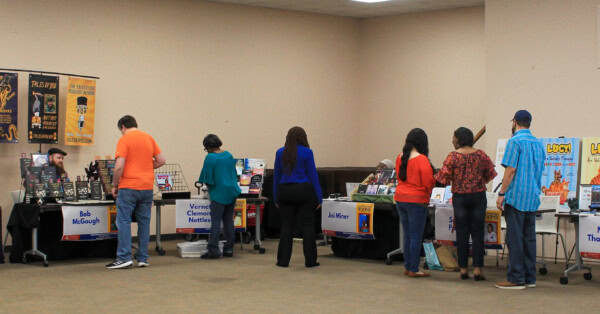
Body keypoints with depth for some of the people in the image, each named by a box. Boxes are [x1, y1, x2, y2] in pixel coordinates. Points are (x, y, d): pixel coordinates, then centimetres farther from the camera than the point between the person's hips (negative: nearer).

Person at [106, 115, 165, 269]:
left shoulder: (124, 140, -6)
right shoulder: (149, 138, 10)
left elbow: (119, 166, -14)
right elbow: (161, 161, 11)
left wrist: (115, 185, -2)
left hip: (129, 187, -5)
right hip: (147, 187, 5)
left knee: (124, 221, 0)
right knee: (144, 222, 9)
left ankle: (124, 257, -5)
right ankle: (143, 258, 11)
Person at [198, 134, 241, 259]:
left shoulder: (210, 157, -11)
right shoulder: (228, 155, 8)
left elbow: (207, 178, -9)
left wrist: (209, 185, 11)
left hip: (219, 193, -7)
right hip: (232, 191, 7)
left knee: (216, 221, -4)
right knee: (228, 220, 11)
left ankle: (213, 250, -6)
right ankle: (229, 249, 14)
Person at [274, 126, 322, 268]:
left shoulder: (280, 153, 5)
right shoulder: (306, 152, -5)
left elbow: (276, 176, 8)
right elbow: (312, 175, -5)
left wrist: (276, 198, 14)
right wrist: (319, 198, 0)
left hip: (285, 191, 3)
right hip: (304, 191, -3)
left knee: (286, 227, 7)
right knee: (308, 226, 2)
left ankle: (283, 260, 7)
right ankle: (310, 260, 3)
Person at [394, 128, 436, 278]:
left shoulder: (400, 157, 5)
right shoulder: (422, 159, -15)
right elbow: (428, 182, -15)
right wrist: (429, 192, 5)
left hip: (400, 198, 7)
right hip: (416, 200, -7)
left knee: (407, 235, 16)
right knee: (416, 237, 0)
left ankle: (407, 267, 21)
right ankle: (413, 269, 2)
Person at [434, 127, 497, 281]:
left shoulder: (452, 156, -9)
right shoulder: (481, 155, -1)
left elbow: (443, 177, -11)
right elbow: (490, 173, 7)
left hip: (460, 197, -1)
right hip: (478, 196, 1)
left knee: (462, 233, 5)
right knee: (477, 233, 4)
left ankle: (463, 269, 8)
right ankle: (477, 269, 0)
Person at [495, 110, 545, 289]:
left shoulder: (515, 141, -10)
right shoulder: (538, 143, 13)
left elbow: (510, 170, -15)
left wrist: (502, 194, -12)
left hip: (516, 197, -7)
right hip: (533, 198, 7)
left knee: (515, 238, -4)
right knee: (529, 238, 11)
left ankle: (516, 278, -4)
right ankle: (529, 278, 15)